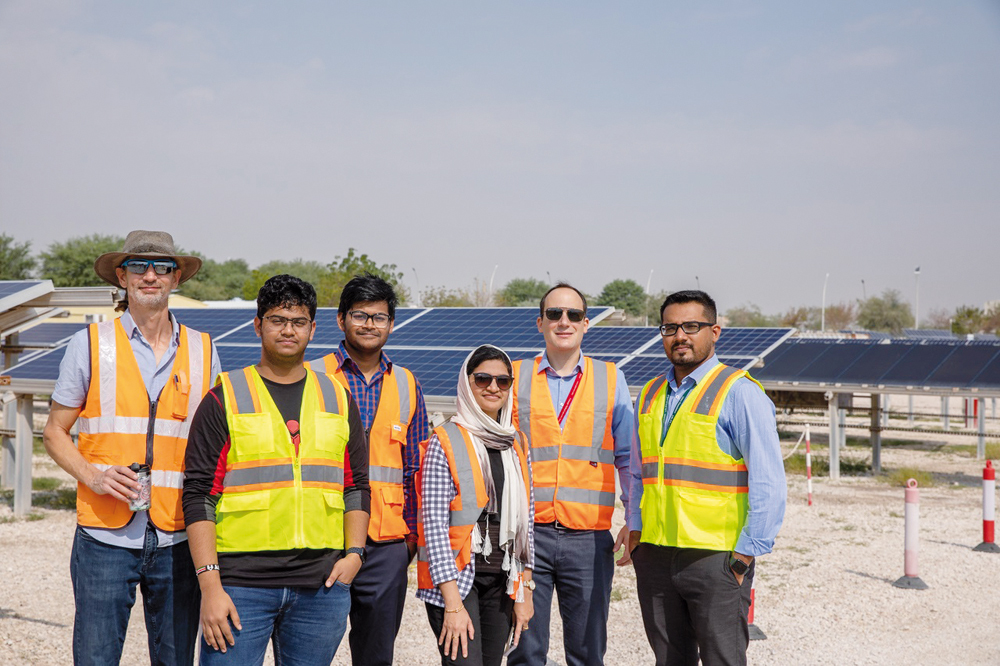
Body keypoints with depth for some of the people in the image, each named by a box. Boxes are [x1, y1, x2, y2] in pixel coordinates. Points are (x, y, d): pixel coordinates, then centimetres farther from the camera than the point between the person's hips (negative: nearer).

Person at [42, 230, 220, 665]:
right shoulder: (90, 344, 3)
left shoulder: (202, 350, 9)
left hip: (178, 540, 2)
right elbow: (55, 432, 7)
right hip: (105, 536, -2)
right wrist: (92, 475, -12)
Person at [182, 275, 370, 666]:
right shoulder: (225, 399, 1)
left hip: (321, 586, 3)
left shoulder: (338, 400, 13)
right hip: (241, 582, -3)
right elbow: (199, 496, -3)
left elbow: (356, 486, 17)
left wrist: (354, 553, 3)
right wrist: (210, 584, -10)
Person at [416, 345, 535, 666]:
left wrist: (525, 591, 9)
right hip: (455, 578, -5)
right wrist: (453, 603, -16)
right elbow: (433, 525, -11)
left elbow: (526, 521, 14)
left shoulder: (518, 444, 10)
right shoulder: (445, 443, -7)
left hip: (501, 581, 5)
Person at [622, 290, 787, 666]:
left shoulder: (740, 392, -6)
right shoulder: (651, 394, 13)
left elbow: (768, 483, -10)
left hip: (716, 559, -6)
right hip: (655, 555, 6)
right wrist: (635, 529, 12)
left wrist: (747, 552, -12)